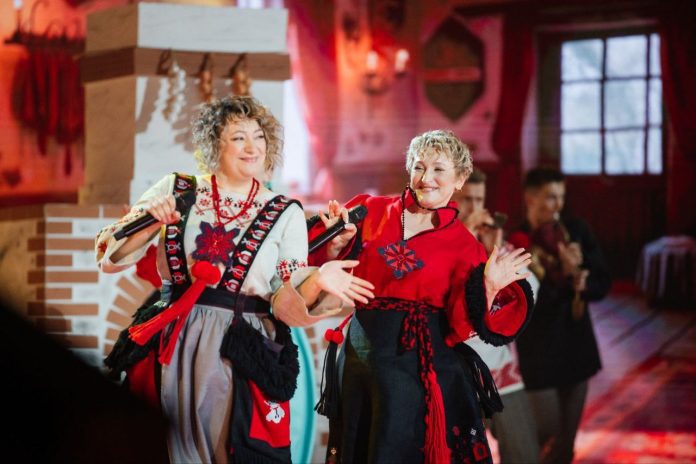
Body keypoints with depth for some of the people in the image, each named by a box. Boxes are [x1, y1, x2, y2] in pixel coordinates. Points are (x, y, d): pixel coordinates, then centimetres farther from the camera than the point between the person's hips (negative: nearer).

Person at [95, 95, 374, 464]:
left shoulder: (285, 215, 4)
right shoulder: (175, 191, 5)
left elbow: (285, 306, -1)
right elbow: (109, 258, 4)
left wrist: (316, 281, -20)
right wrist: (151, 224, -13)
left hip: (243, 359, -1)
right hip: (169, 352, 1)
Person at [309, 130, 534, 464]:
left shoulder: (463, 246, 0)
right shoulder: (371, 211, 5)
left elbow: (463, 321, -5)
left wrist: (489, 287, -20)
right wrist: (337, 244, -13)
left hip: (417, 361, -3)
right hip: (359, 350, 3)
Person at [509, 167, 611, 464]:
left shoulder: (577, 231, 1)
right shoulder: (517, 243, -12)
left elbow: (603, 283, 2)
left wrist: (579, 285, -18)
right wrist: (565, 279, -25)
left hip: (576, 346, 5)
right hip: (539, 351, -5)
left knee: (567, 438, 10)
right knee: (547, 435, -6)